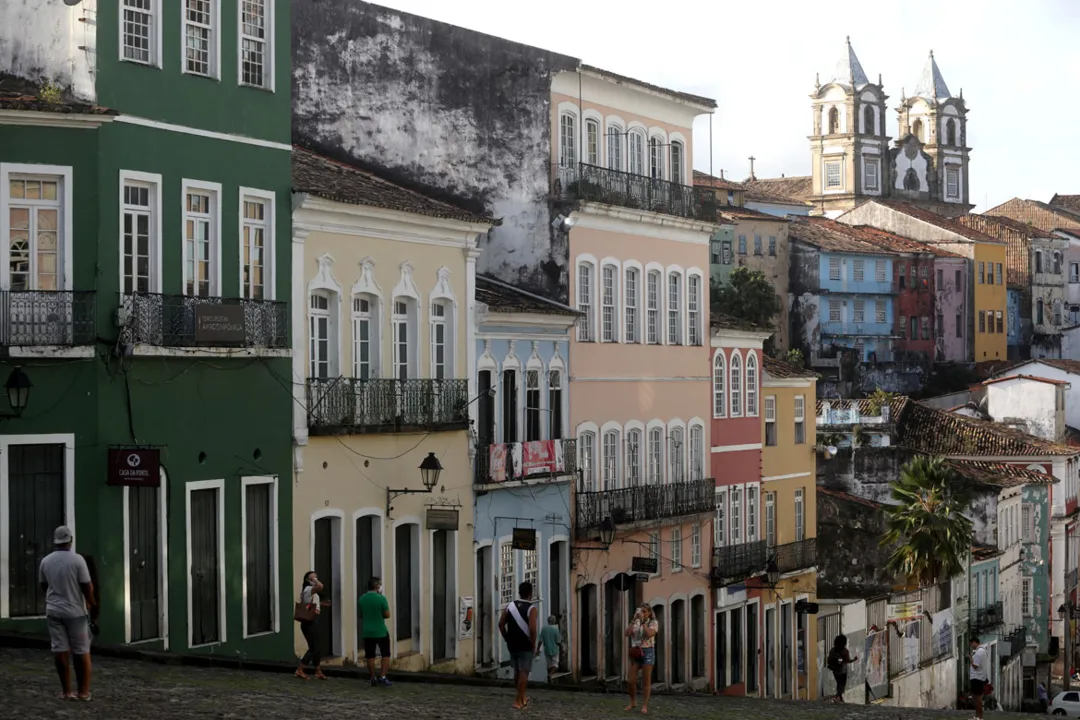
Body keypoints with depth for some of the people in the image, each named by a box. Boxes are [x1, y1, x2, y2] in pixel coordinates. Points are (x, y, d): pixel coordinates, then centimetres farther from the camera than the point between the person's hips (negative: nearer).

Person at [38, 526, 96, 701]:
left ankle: (66, 691, 5)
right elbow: (87, 586, -12)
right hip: (75, 611, -3)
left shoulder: (45, 561, 1)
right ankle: (83, 691, 6)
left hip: (53, 611, 3)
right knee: (81, 651, 5)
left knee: (60, 650, 5)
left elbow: (43, 585, 14)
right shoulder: (77, 559, -13)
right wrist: (92, 605, 3)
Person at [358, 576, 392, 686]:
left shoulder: (362, 599, 2)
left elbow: (361, 615, 10)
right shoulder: (381, 598, -13)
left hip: (367, 632, 4)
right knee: (385, 654, 7)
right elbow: (387, 614, -11)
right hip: (380, 631, -4)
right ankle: (382, 677, -3)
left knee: (370, 656, 9)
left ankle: (373, 678, 11)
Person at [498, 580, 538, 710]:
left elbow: (501, 624, 1)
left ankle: (522, 697, 31)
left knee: (517, 671, 18)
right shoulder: (531, 608, -11)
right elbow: (532, 629, -20)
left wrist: (507, 639, 10)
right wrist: (533, 643, -8)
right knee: (524, 672, 0)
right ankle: (519, 701, -3)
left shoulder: (509, 605, 4)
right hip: (525, 646, -5)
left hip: (512, 644, 5)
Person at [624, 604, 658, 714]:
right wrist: (634, 620, -11)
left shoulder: (653, 623, -2)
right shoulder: (635, 622, 10)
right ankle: (633, 702, 20)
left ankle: (644, 706, 4)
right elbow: (627, 634, -5)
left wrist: (643, 621, -16)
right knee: (630, 680, 0)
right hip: (635, 652, 4)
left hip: (647, 652, -4)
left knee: (646, 681, -2)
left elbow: (649, 634, -20)